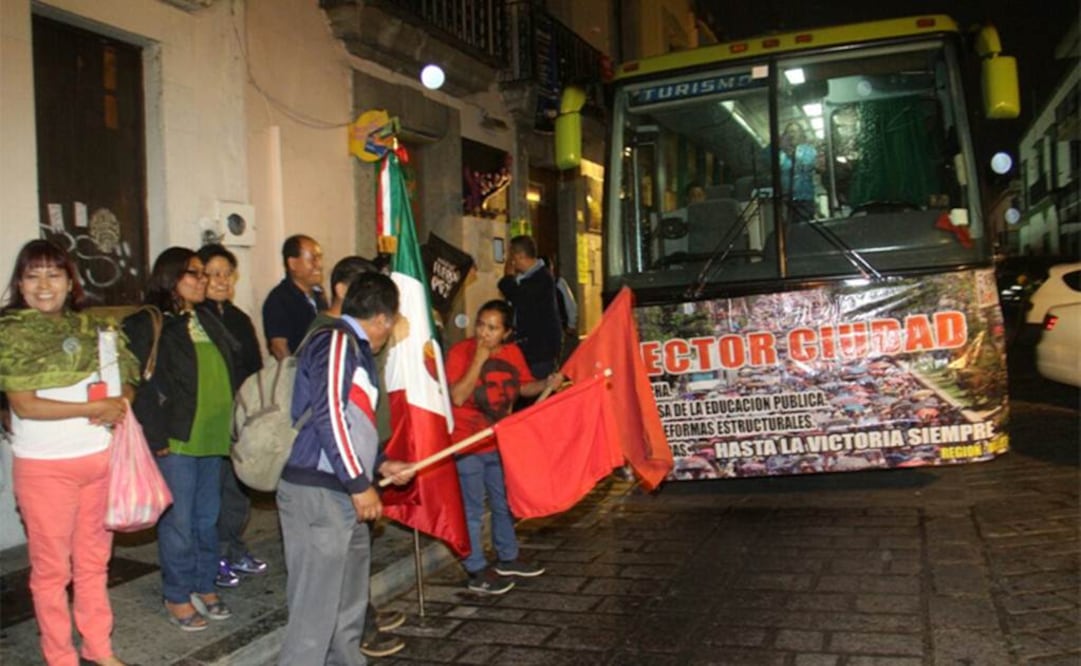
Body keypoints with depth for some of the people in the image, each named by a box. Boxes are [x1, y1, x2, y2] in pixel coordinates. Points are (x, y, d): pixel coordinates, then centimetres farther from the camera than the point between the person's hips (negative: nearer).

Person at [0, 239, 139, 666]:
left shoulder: (88, 327, 5)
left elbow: (126, 376, 10)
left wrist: (120, 403, -12)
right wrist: (95, 407, -17)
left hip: (99, 459, 4)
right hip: (45, 467, -4)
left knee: (94, 560, 14)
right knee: (52, 567, 7)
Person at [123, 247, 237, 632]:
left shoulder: (207, 322, 14)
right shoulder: (147, 324, -8)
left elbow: (228, 375, 17)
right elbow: (142, 384, -13)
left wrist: (231, 425, 11)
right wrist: (156, 438, -16)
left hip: (213, 438, 6)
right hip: (176, 441, -6)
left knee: (208, 518, 14)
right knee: (179, 521, 3)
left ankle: (204, 587, 27)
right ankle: (177, 598, 17)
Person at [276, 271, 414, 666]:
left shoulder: (356, 349, 18)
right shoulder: (337, 342, -11)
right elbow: (328, 415, -20)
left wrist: (381, 465, 22)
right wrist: (360, 484, -18)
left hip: (342, 494, 10)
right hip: (317, 493, -10)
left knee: (349, 604, 20)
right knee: (316, 607, -6)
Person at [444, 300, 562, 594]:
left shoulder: (512, 352, -1)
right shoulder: (460, 352, -18)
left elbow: (524, 386, 10)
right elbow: (458, 397, -27)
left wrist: (547, 383, -9)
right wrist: (479, 359, -29)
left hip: (499, 443, 7)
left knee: (505, 503, 19)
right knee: (472, 510, 1)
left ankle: (507, 558, 38)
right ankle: (477, 572, 15)